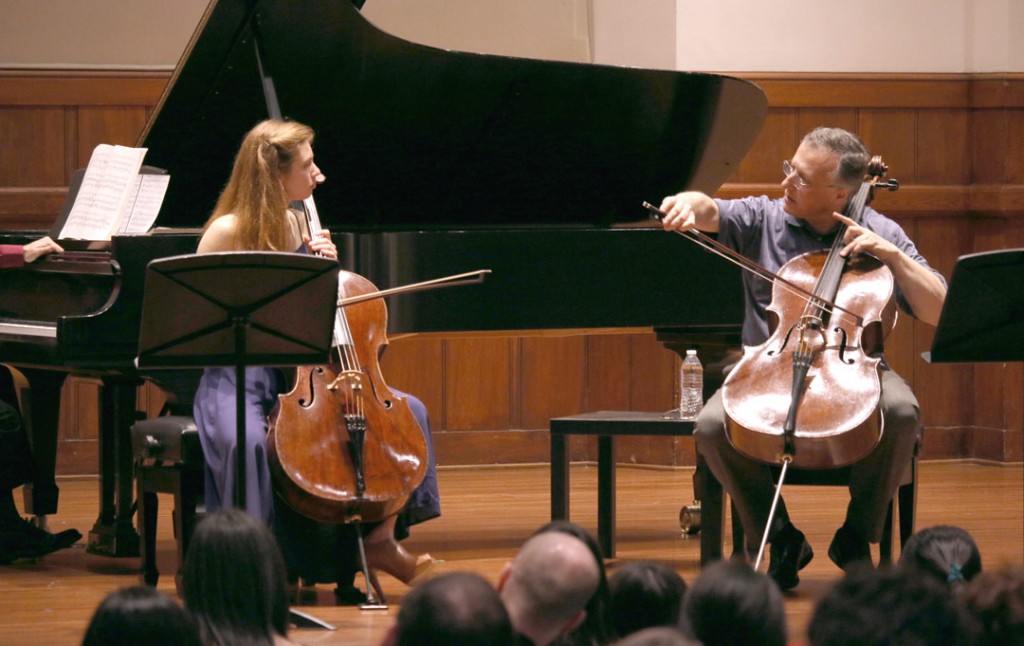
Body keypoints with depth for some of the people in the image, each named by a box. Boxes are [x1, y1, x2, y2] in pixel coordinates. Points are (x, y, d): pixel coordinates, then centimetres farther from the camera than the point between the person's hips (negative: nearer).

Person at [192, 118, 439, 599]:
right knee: (246, 441, -40)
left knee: (406, 410, -8)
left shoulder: (294, 225, 11)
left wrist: (323, 267, 1)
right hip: (239, 379, -7)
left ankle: (382, 538, -3)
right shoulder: (227, 232, -9)